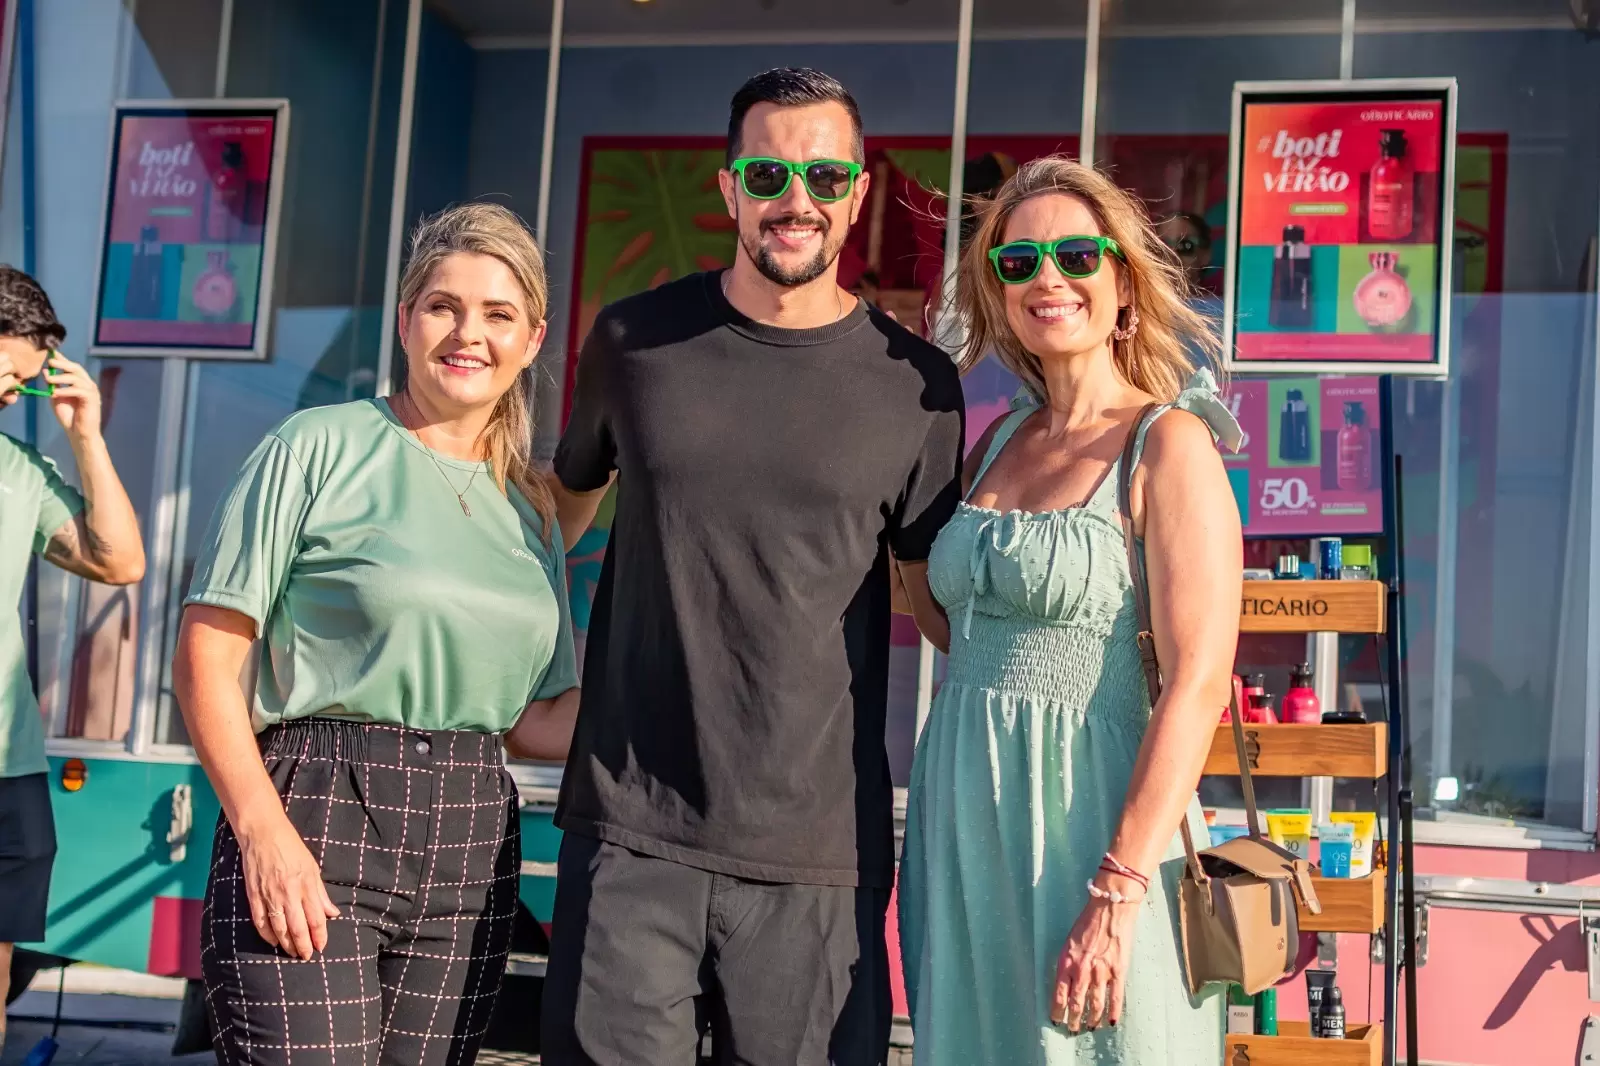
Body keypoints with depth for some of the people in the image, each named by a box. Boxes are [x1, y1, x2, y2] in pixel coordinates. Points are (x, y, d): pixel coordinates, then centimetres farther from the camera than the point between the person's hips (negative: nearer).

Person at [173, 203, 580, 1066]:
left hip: (469, 848, 5)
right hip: (313, 830, -5)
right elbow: (206, 653, -5)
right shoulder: (322, 447, -1)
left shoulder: (531, 511, 14)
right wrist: (261, 827, -14)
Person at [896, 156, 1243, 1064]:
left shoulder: (1168, 445, -9)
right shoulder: (1002, 442, 11)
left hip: (1092, 818, -6)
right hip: (966, 824, 6)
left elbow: (1198, 684, -16)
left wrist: (1119, 891, -22)